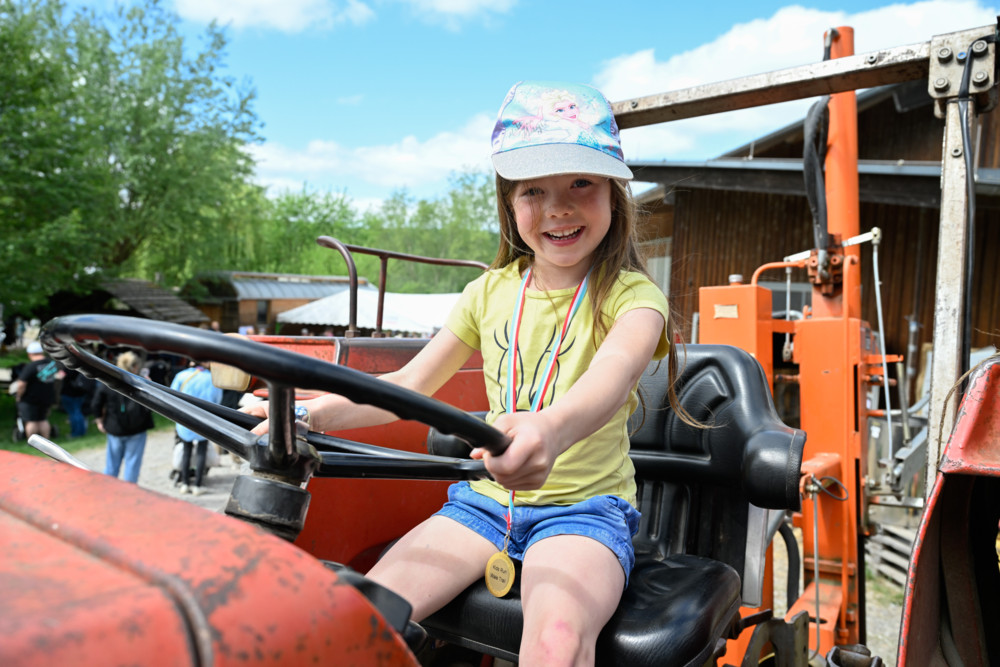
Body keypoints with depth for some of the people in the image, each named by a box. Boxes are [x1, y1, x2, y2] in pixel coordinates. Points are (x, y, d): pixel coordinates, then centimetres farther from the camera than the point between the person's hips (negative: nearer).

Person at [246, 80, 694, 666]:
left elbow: (613, 374, -29)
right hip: (487, 498, 4)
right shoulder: (493, 291, 9)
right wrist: (305, 413, -6)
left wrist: (552, 429, -52)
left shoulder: (631, 295, -6)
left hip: (584, 505, -3)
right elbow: (410, 385, 8)